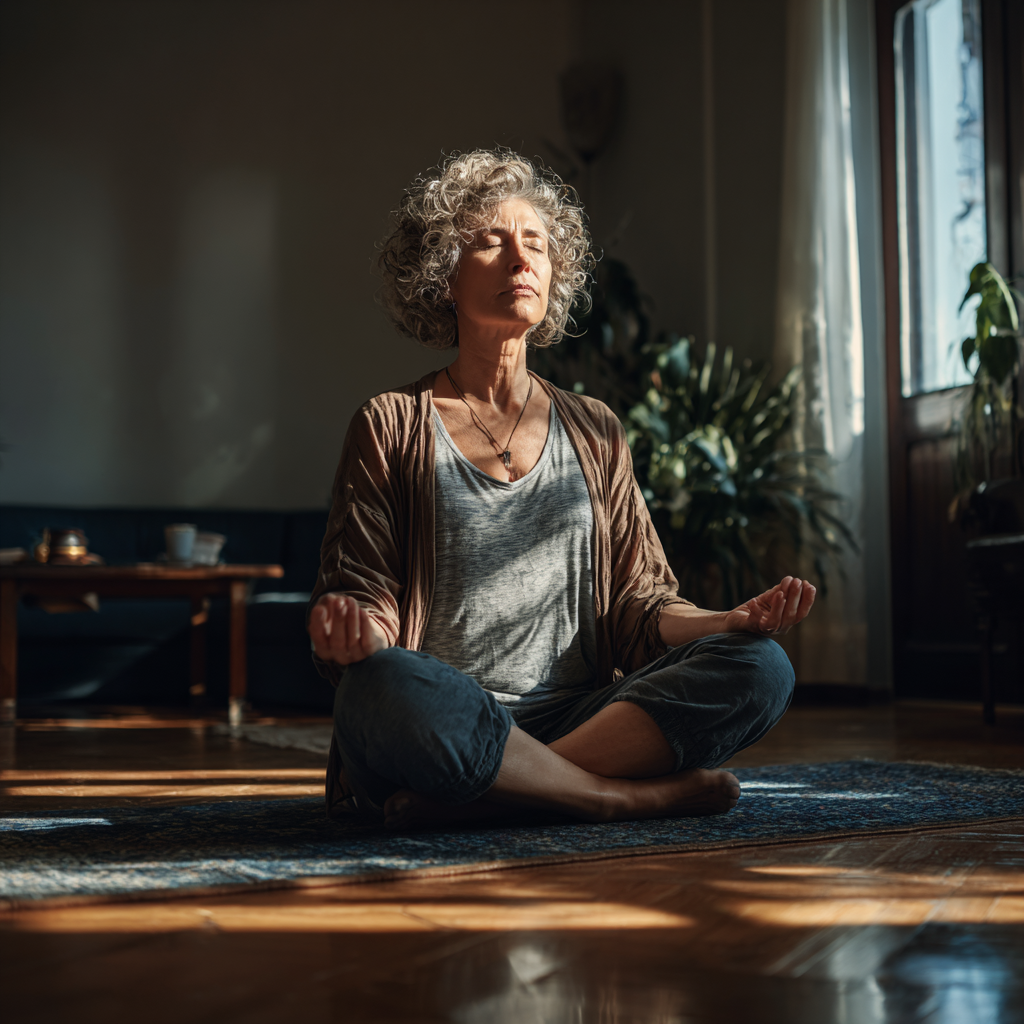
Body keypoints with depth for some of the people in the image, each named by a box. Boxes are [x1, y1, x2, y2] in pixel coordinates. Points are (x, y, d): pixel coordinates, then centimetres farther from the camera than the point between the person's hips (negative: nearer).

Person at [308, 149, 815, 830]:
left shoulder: (594, 433, 18)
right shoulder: (391, 426, 8)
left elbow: (636, 604, 14)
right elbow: (365, 595, 2)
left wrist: (732, 622, -6)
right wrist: (345, 629, -23)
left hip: (582, 715, 4)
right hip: (441, 722, -3)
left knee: (760, 669, -21)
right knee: (384, 687, -38)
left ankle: (478, 797, -28)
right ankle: (633, 796, -22)